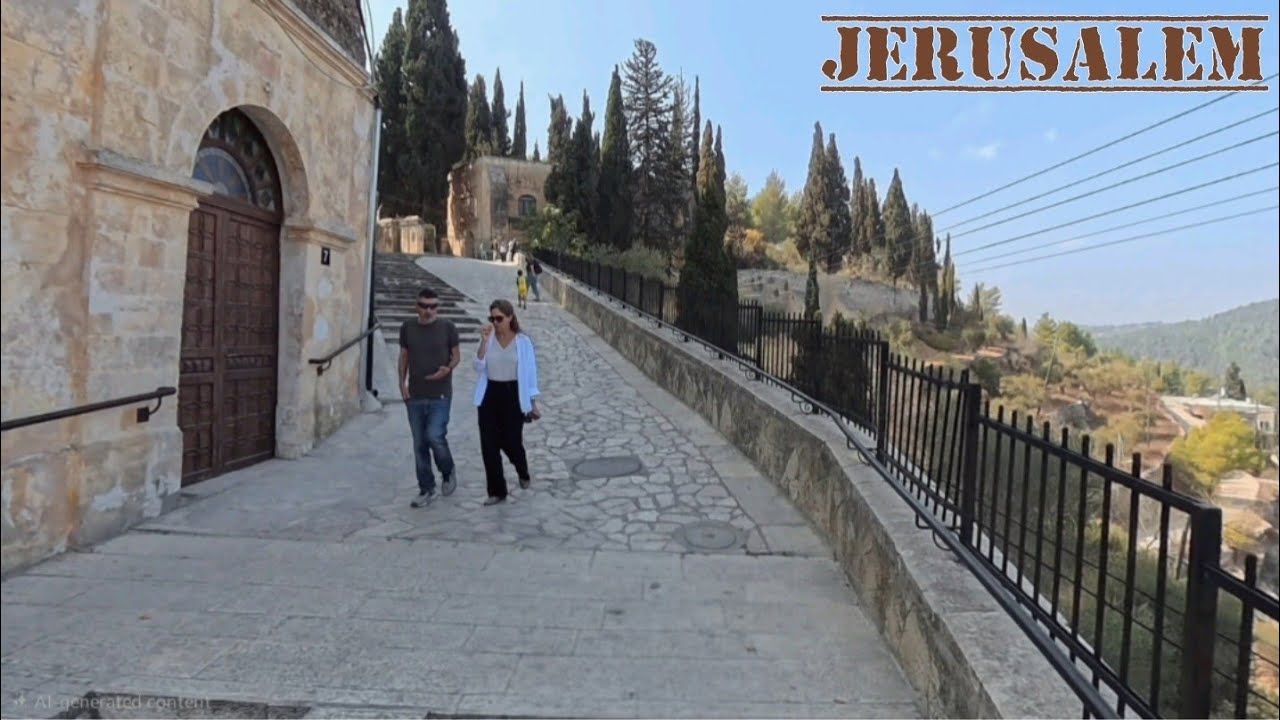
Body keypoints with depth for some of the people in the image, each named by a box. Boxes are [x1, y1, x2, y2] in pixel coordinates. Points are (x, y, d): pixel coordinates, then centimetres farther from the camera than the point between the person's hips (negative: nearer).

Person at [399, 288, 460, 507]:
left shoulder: (447, 327, -4)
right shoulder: (407, 327, 4)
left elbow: (457, 354, 4)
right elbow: (404, 356, 13)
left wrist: (448, 369, -16)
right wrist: (402, 382, 3)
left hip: (440, 394, -3)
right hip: (414, 395, 3)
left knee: (434, 436, -13)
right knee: (419, 444, 8)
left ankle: (448, 473, 18)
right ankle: (426, 489, 21)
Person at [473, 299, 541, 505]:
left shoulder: (522, 341, -6)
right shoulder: (489, 339, 1)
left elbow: (530, 372, -2)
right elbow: (479, 368, -7)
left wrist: (533, 403, -2)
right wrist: (484, 342, -18)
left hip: (513, 395, -3)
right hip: (490, 395, 3)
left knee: (510, 442, 5)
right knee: (489, 445, 2)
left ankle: (523, 472, 39)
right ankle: (497, 491, 16)